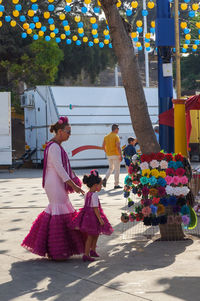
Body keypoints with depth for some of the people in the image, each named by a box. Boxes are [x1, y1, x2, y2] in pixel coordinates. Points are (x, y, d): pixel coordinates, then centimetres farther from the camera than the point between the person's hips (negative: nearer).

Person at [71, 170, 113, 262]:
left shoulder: (87, 194, 8)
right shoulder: (94, 195, -19)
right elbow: (95, 208, -22)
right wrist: (100, 219, -18)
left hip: (87, 215, 9)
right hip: (93, 216, -9)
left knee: (95, 234, 22)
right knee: (90, 236, -1)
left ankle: (92, 251, 33)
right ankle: (86, 255, 4)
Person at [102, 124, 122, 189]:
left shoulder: (106, 137, 8)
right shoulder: (116, 136, -11)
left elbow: (103, 147, 9)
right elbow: (118, 147, -19)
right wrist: (120, 155, -15)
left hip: (109, 155, 6)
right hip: (115, 155, -6)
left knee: (111, 168, 21)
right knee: (117, 169, 3)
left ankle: (105, 179, -3)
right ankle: (116, 185, 5)